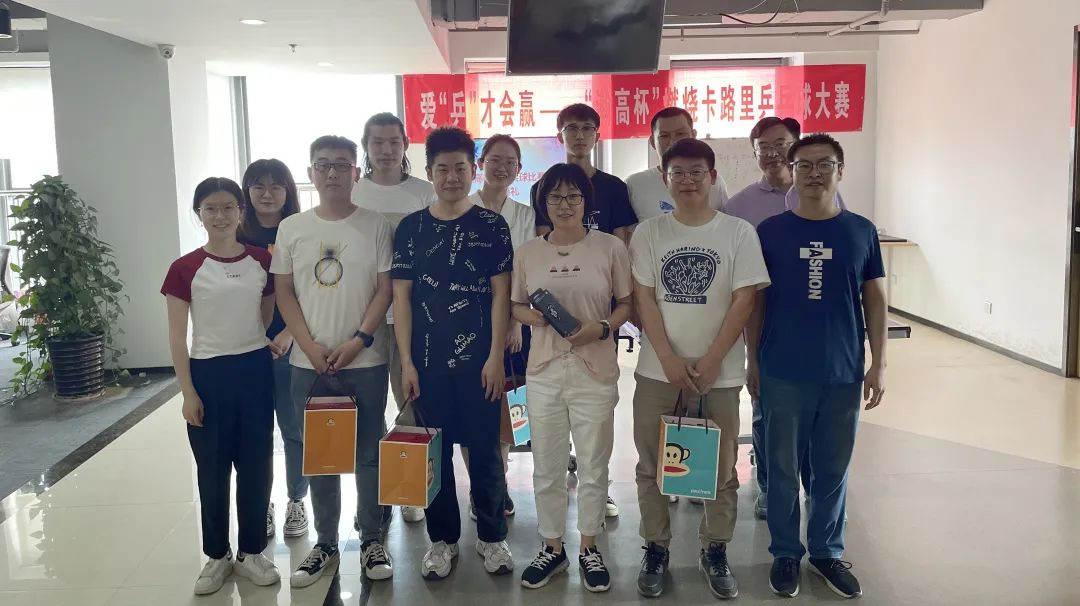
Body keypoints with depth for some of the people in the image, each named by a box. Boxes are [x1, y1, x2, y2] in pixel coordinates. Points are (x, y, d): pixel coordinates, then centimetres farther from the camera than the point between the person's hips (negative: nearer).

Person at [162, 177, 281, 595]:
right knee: (212, 471, 9)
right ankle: (217, 555, 26)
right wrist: (187, 392, -7)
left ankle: (251, 552, 25)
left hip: (255, 370, 2)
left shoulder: (262, 261, 1)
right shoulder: (185, 269, -5)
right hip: (208, 373, -1)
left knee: (256, 466, 8)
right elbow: (177, 336, -4)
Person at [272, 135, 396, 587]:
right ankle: (325, 543, 24)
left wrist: (357, 342, -13)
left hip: (365, 362, -2)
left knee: (369, 453, 6)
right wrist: (311, 346, -7)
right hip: (309, 364, 2)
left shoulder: (376, 226, -1)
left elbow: (385, 290, -3)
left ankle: (372, 540, 21)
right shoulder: (291, 228, 5)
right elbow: (284, 293, 5)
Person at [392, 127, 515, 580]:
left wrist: (495, 357, -8)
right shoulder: (411, 228, 4)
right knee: (434, 451, 9)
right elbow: (401, 297, 3)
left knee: (485, 449, 6)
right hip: (427, 359, 2)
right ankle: (443, 539, 24)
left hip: (478, 357, -1)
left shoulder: (492, 226, 1)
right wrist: (406, 361, -2)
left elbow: (500, 295, -2)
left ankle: (492, 536, 22)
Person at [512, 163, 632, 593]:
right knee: (546, 467, 11)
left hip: (595, 371, -2)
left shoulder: (610, 247, -3)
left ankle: (589, 548, 29)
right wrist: (534, 316, -11)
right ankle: (552, 547, 30)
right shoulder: (528, 252, 4)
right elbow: (515, 307, 11)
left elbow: (627, 303, 2)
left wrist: (603, 327, -17)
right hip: (544, 372, 2)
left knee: (593, 466, 10)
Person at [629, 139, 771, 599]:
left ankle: (715, 552, 26)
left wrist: (710, 362, -12)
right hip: (658, 370, 1)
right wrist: (669, 360, -12)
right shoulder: (648, 233, 2)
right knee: (653, 466, 8)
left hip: (719, 372, -1)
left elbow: (744, 302, -5)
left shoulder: (739, 233, -1)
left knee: (720, 468, 8)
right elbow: (644, 300, -2)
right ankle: (655, 548, 24)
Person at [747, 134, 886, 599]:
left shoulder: (862, 231, 1)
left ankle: (827, 551, 32)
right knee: (784, 469, 10)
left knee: (833, 470, 13)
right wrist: (753, 362, 2)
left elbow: (875, 300, 6)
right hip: (783, 374, -1)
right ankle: (786, 552, 27)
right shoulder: (770, 231, -2)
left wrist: (878, 365, 1)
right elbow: (756, 300, 3)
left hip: (843, 374, 1)